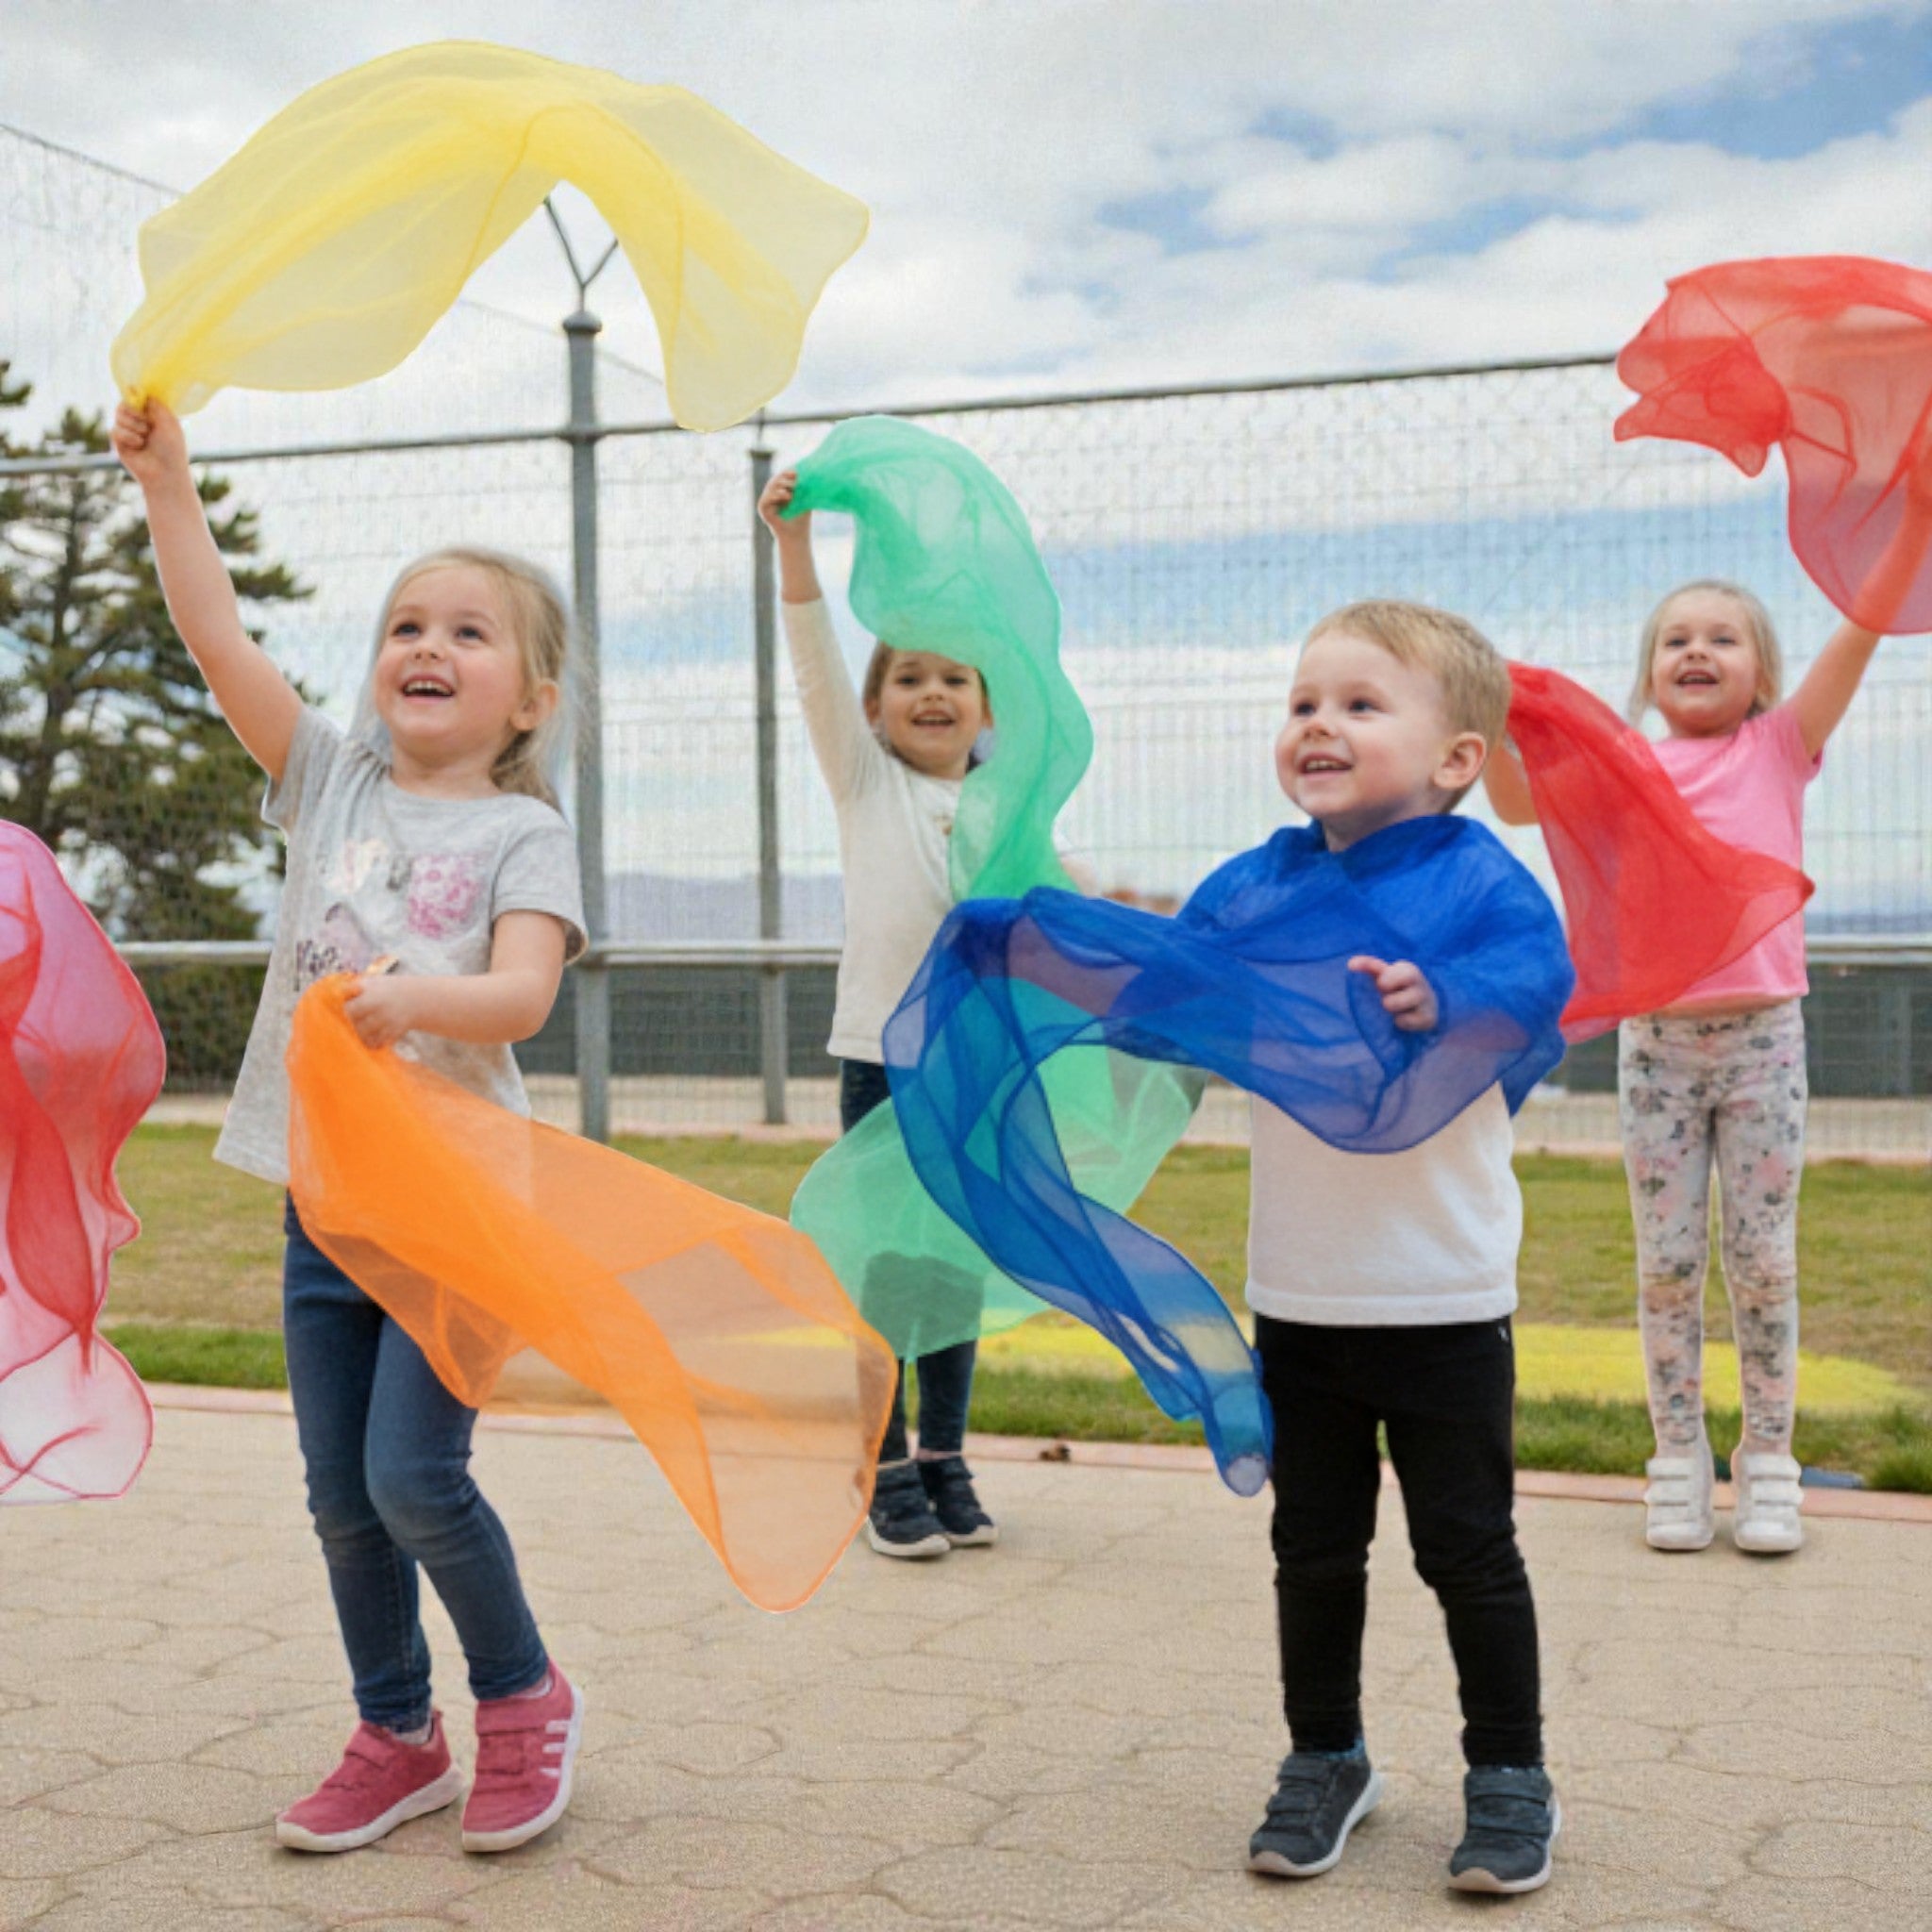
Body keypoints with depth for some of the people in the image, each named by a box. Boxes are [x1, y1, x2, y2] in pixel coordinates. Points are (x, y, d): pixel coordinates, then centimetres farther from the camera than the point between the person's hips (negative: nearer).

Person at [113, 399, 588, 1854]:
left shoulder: (524, 832, -3)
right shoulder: (332, 781, 9)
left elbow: (522, 996, -18)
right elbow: (220, 640, 0)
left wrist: (423, 997, -38)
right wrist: (167, 477, -5)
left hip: (454, 1194, -5)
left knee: (413, 1474, -10)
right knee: (340, 1497, 9)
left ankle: (526, 1697, 15)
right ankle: (399, 1737, 27)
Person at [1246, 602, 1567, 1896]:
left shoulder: (1472, 873, -12)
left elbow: (1538, 974, -29)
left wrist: (1445, 1000, -46)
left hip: (1443, 1299, -4)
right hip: (1298, 1299, 5)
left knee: (1467, 1548, 7)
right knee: (1315, 1547, 15)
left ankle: (1511, 1776, 25)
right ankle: (1326, 1759, 33)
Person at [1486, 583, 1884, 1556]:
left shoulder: (1778, 747, 5)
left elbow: (1859, 631, -5)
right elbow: (1520, 804, -3)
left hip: (1762, 1037, -1)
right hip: (1654, 1041, 1)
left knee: (1763, 1259, 5)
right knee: (1666, 1262, 5)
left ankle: (1768, 1457, 17)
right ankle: (1678, 1456, 16)